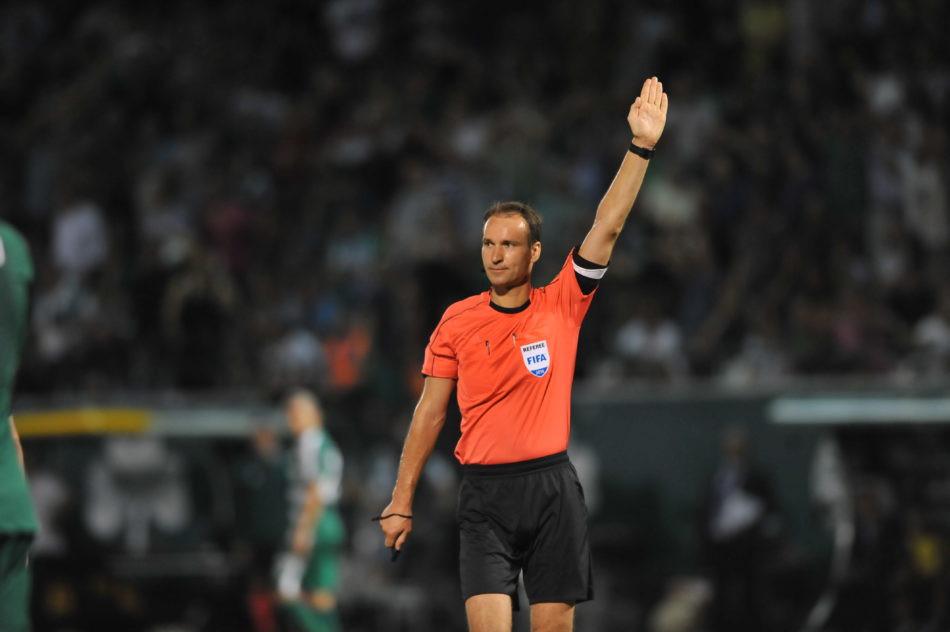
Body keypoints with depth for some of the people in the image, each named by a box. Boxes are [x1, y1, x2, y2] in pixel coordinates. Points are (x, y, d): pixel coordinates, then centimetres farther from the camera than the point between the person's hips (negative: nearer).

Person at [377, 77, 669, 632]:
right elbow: (430, 414, 8)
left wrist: (642, 147, -10)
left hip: (552, 487, 1)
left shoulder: (561, 306, 4)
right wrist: (401, 502, 5)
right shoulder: (457, 321, 4)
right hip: (485, 491, -1)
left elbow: (607, 228, -2)